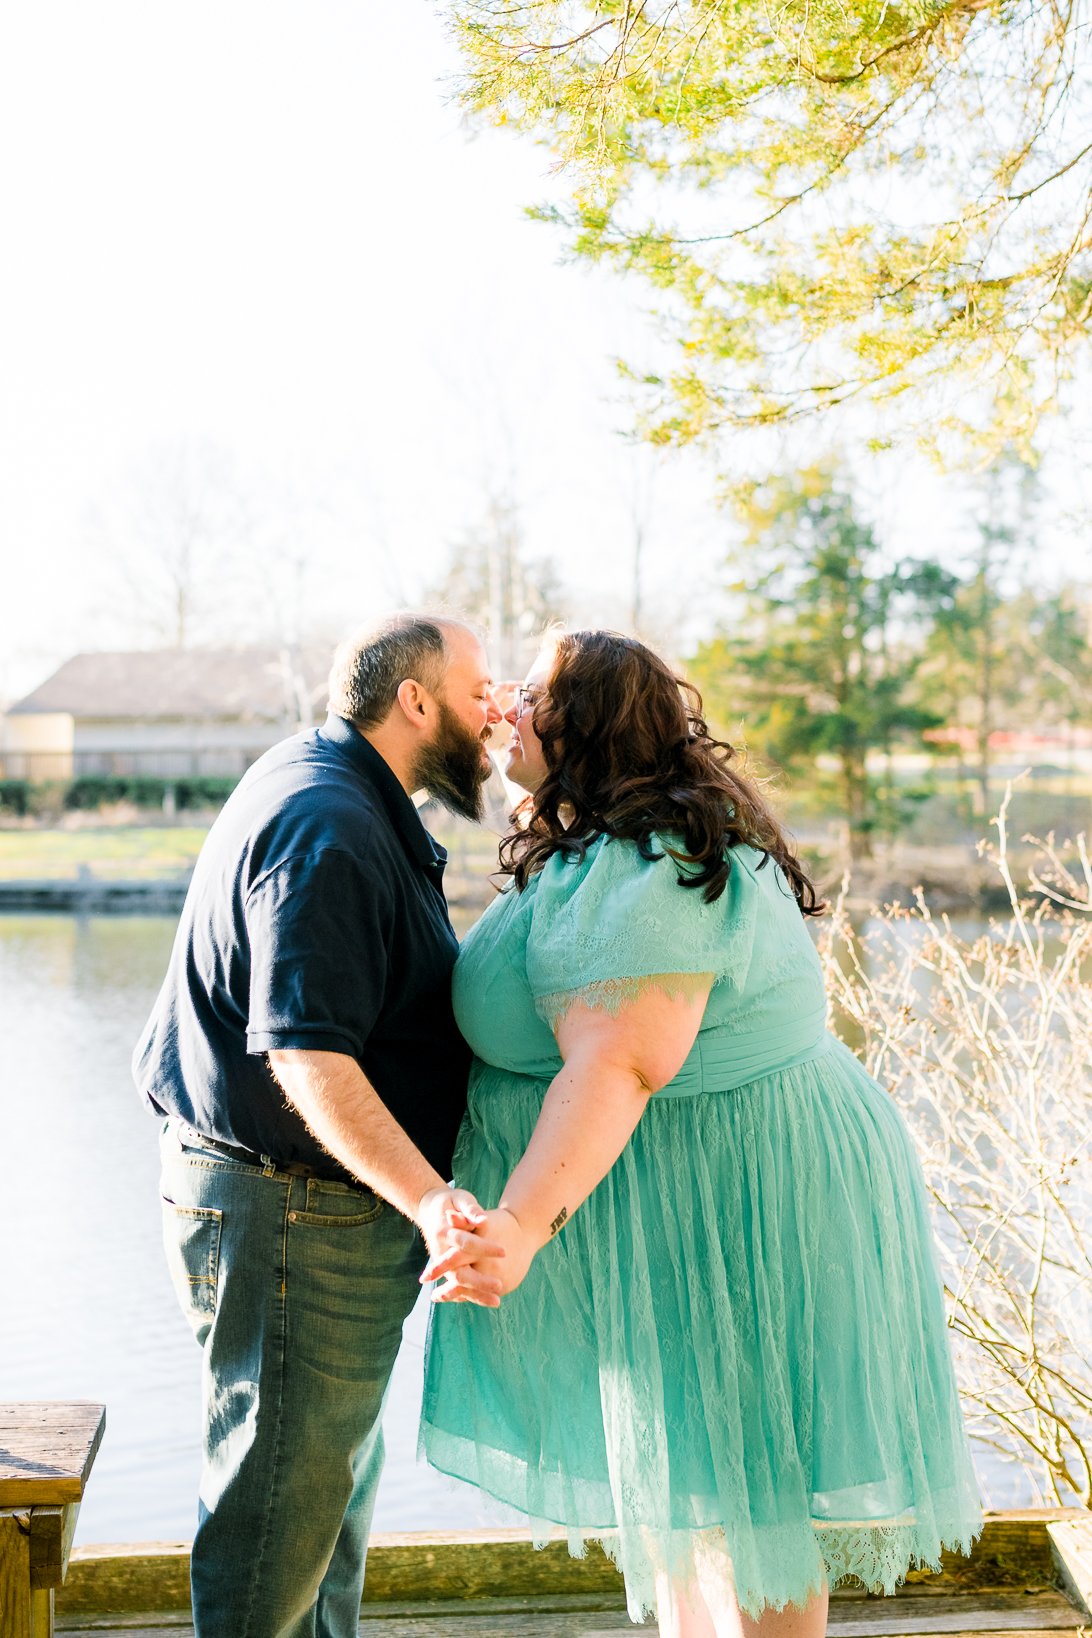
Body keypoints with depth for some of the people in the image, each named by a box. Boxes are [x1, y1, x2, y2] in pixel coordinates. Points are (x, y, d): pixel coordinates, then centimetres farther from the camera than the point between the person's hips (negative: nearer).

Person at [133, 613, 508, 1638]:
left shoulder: (324, 789, 13)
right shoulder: (330, 829, -22)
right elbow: (305, 1053, -31)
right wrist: (428, 1198, -40)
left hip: (324, 1207, 11)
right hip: (289, 1216, -11)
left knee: (335, 1481, 22)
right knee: (281, 1512, 0)